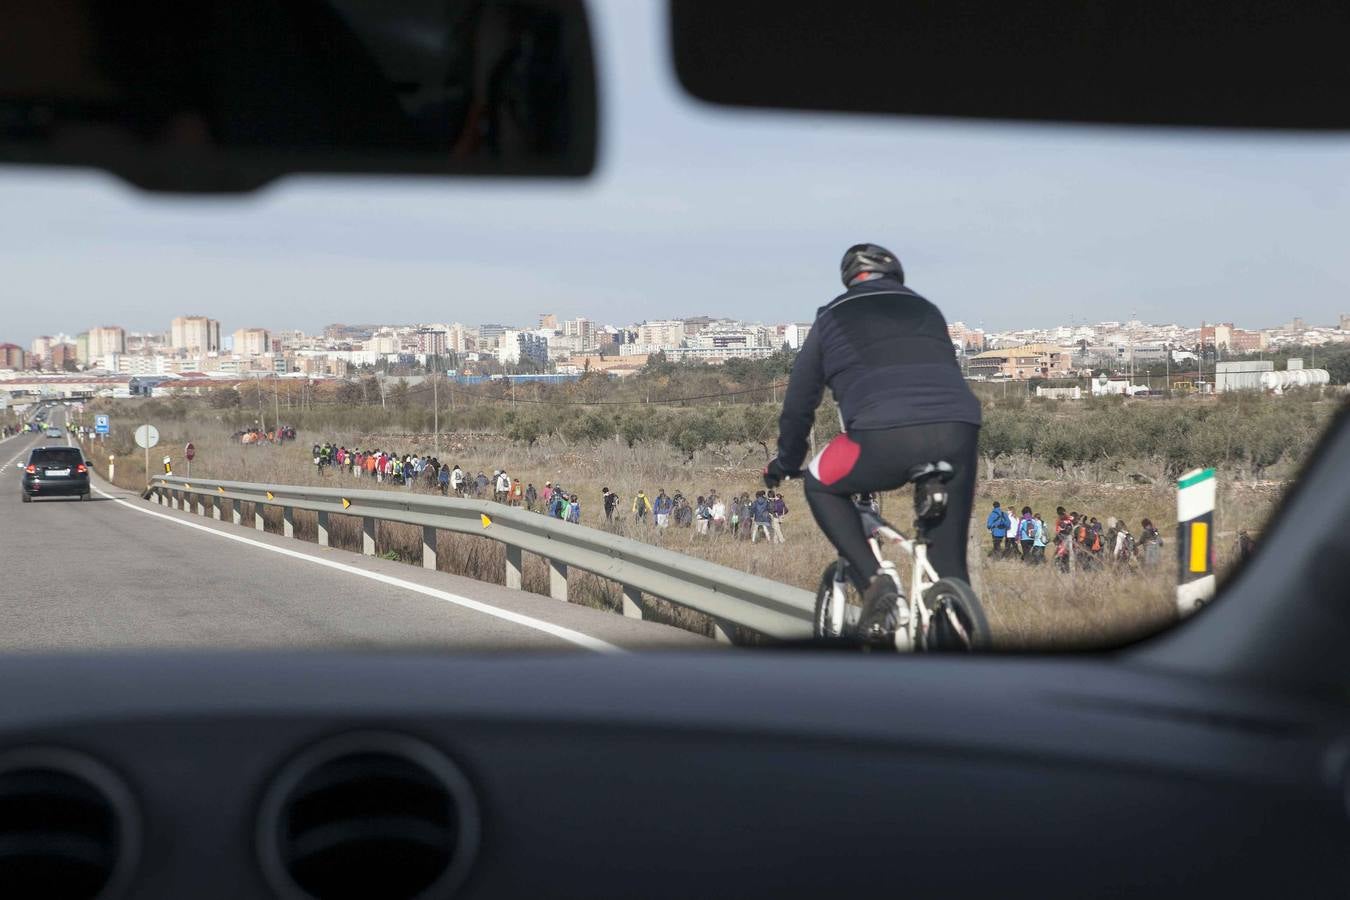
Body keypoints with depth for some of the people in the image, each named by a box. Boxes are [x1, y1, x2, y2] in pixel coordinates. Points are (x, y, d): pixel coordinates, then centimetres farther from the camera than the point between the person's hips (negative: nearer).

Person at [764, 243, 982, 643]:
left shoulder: (831, 319, 22)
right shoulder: (927, 311, 31)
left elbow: (798, 402, 27)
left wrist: (786, 462, 42)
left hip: (886, 435, -3)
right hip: (958, 431, 3)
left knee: (821, 486, 24)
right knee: (949, 563, 15)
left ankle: (874, 580, 5)